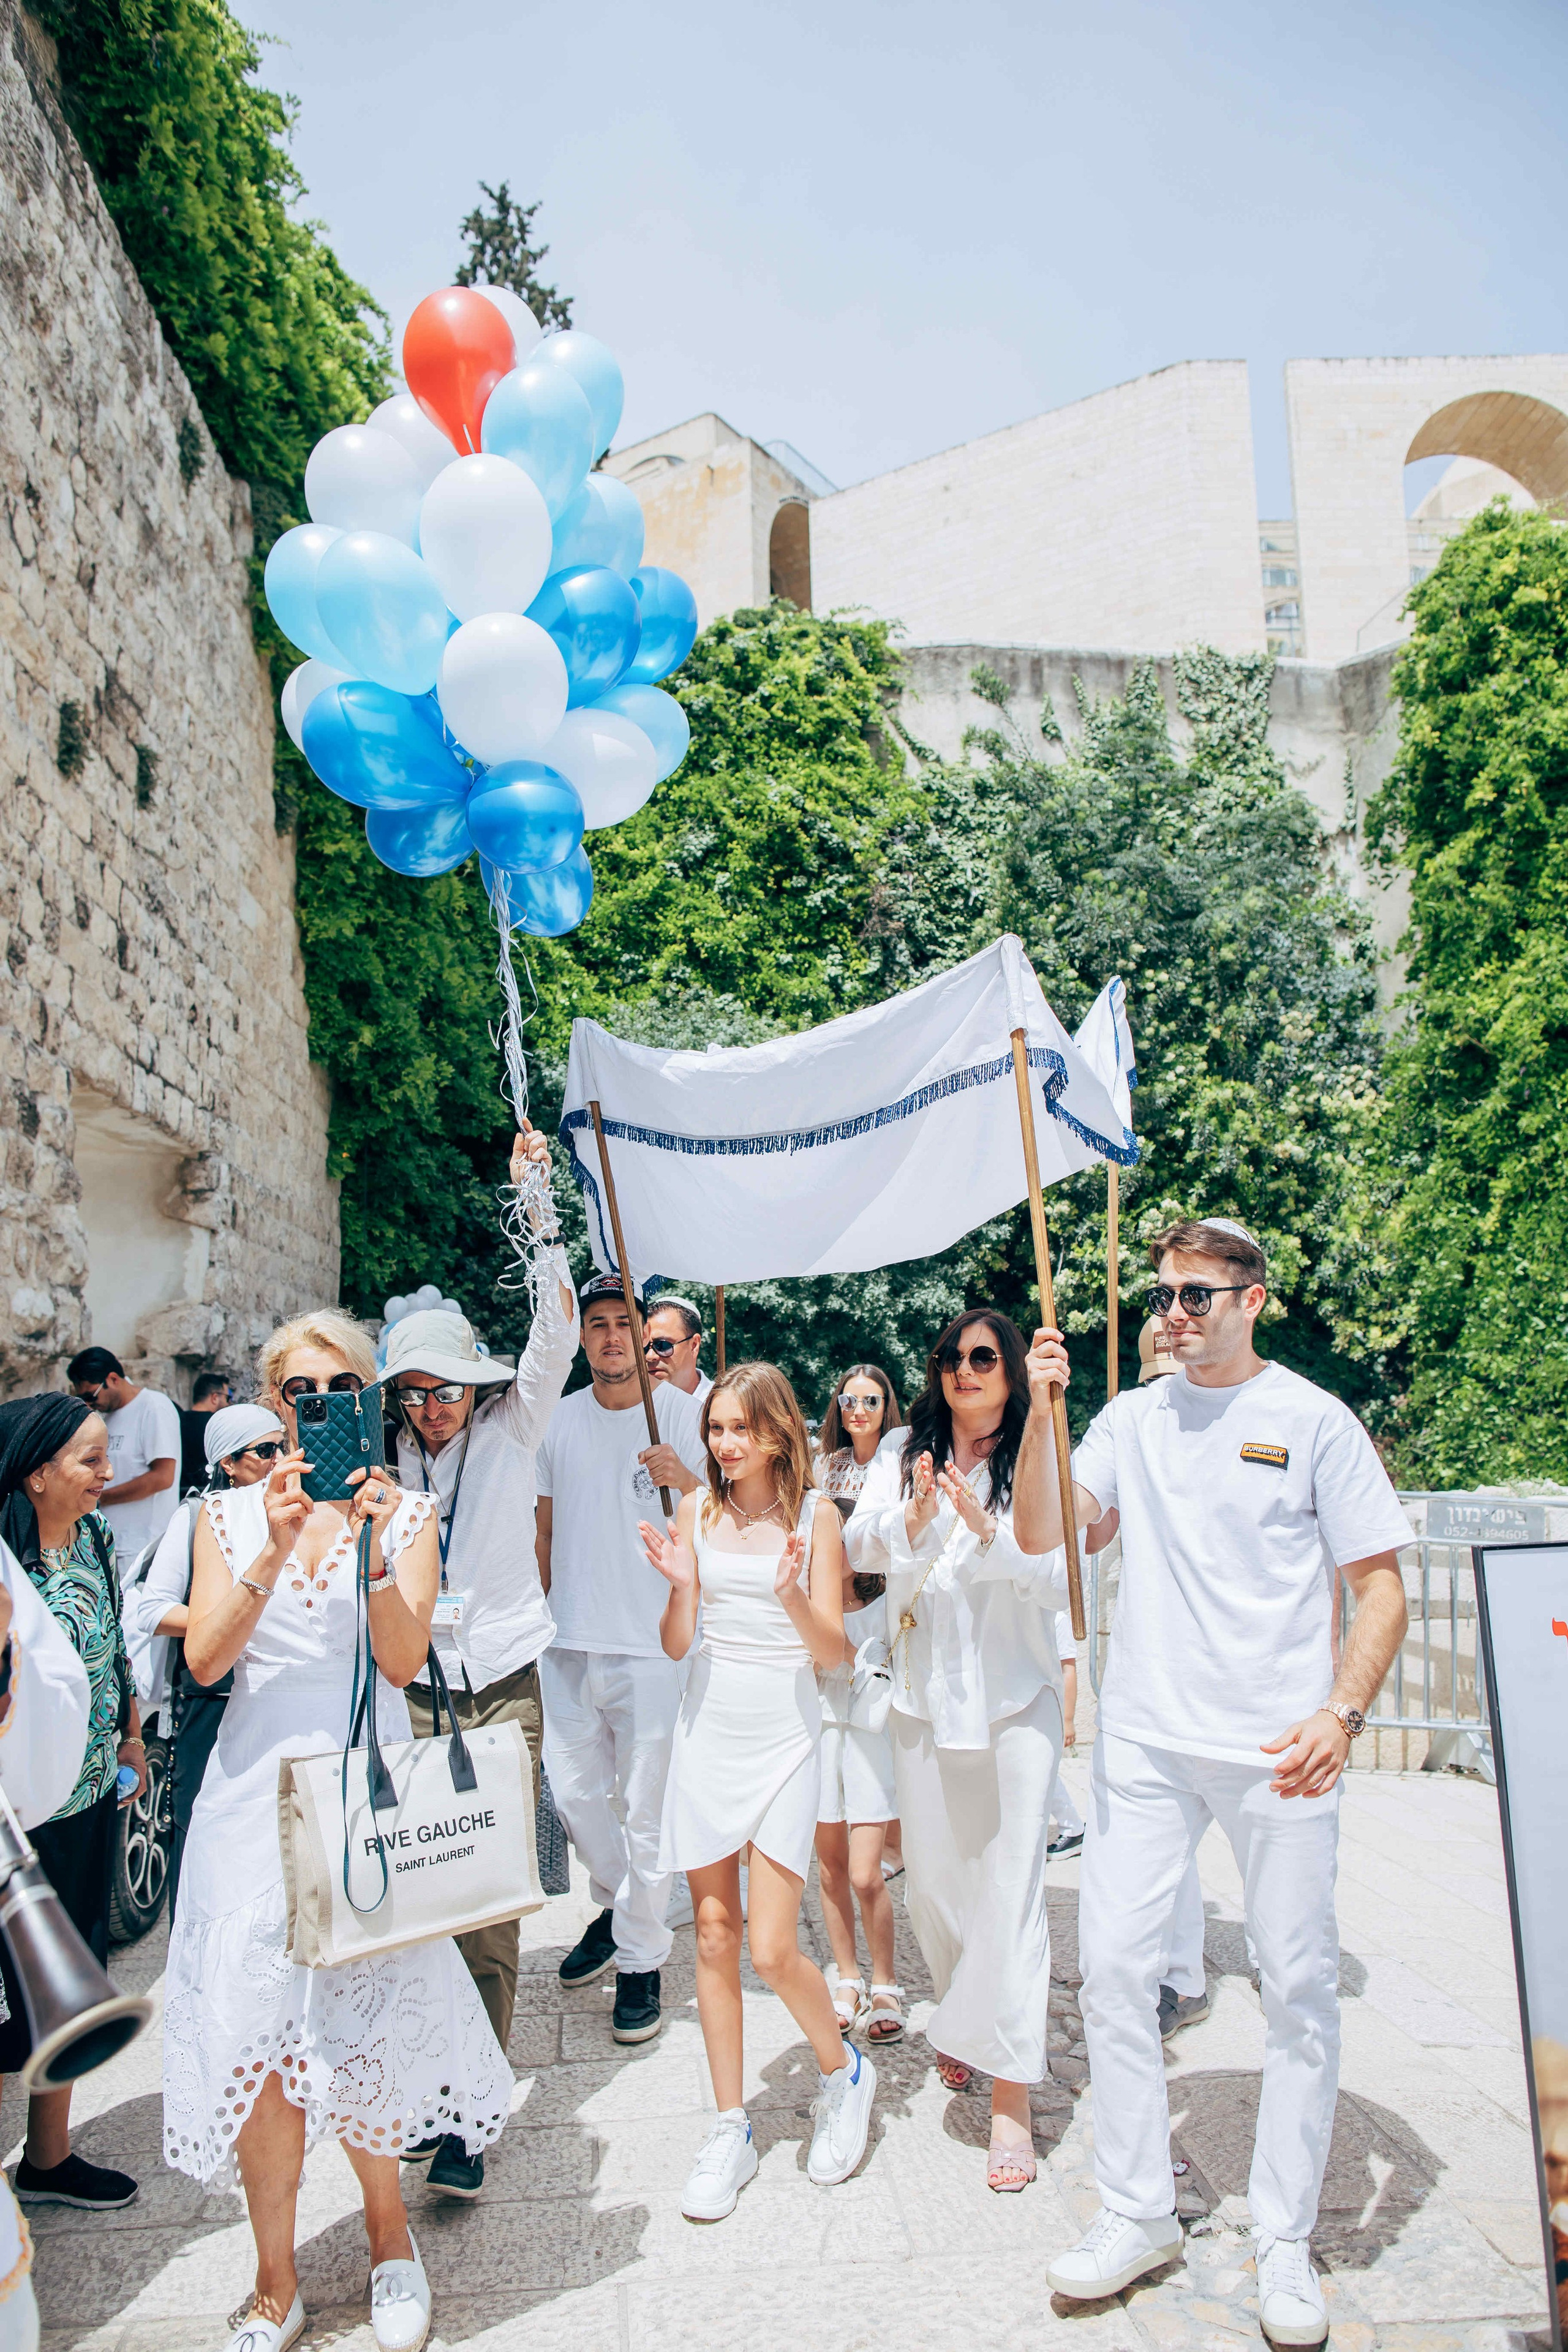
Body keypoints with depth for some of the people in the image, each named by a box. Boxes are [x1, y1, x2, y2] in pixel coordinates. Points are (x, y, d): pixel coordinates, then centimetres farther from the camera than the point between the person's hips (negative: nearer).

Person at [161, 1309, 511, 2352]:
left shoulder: (406, 1511, 0)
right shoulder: (231, 1515, 4)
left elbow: (405, 1660, -10)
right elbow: (204, 1659, -8)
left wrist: (373, 1545, -24)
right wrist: (274, 1552, -21)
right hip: (259, 1785, 1)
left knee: (361, 2019, 6)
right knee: (262, 2028, 2)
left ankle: (390, 2236, 32)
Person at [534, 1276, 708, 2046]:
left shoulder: (679, 1411, -6)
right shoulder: (561, 1418, 7)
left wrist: (686, 1481, -31)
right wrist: (542, 1612, 17)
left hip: (651, 1642, -5)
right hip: (569, 1642, 5)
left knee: (645, 1810, 2)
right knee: (573, 1790, 15)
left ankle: (640, 1959, 19)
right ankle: (617, 1905, 40)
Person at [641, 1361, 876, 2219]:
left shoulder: (815, 1514, -6)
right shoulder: (697, 1510, 1)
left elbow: (833, 1654, -6)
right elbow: (674, 1645, 1)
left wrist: (793, 1597, -25)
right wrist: (680, 1587, -18)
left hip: (783, 1737, -3)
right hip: (707, 1731, 3)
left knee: (772, 1951, -5)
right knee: (714, 1939, 9)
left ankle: (843, 2070, 25)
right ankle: (731, 2131, 26)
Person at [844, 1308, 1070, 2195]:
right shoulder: (905, 1451, 6)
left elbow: (1059, 1583, -10)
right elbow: (858, 1546, -4)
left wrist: (988, 1529, -25)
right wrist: (914, 1518, -23)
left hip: (1017, 1699, -3)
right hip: (926, 1696, 3)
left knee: (1010, 1886, -4)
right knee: (932, 1879, 13)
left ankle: (1012, 2096, 6)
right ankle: (962, 2024, 40)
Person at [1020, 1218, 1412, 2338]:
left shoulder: (1314, 1419, -3)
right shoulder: (1133, 1418, 6)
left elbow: (1382, 1584, -2)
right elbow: (1043, 1531, -2)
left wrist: (1341, 1713, -15)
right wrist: (1042, 1410, -15)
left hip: (1277, 1751, -2)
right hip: (1146, 1742, 3)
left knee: (1300, 1987, 6)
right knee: (1114, 1967, 4)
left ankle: (1285, 2239, 25)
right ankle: (1139, 2212, 23)